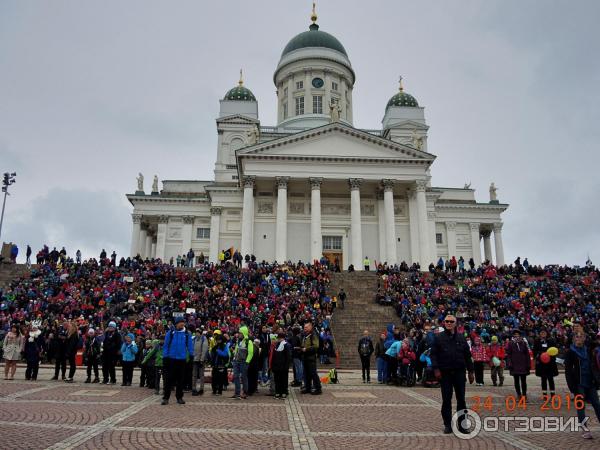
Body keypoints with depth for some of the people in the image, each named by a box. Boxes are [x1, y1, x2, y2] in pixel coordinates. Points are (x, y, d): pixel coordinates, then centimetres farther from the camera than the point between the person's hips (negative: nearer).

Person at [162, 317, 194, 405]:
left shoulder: (187, 334, 1)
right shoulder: (170, 333, -4)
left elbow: (190, 345, 7)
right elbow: (166, 345, -1)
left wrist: (191, 355, 2)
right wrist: (165, 357, -5)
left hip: (182, 359, 2)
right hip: (171, 359, -2)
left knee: (180, 379, 10)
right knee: (169, 379, 1)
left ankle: (179, 397, 20)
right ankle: (166, 397, 8)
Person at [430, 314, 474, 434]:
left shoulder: (461, 338, 9)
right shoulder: (439, 338, 2)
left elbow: (467, 355, 11)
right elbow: (433, 354, -2)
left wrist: (470, 371, 8)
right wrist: (436, 369, -12)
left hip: (459, 373, 2)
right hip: (445, 373, -2)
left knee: (461, 399, 6)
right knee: (446, 400, 3)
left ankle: (462, 425, 15)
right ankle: (447, 425, 12)